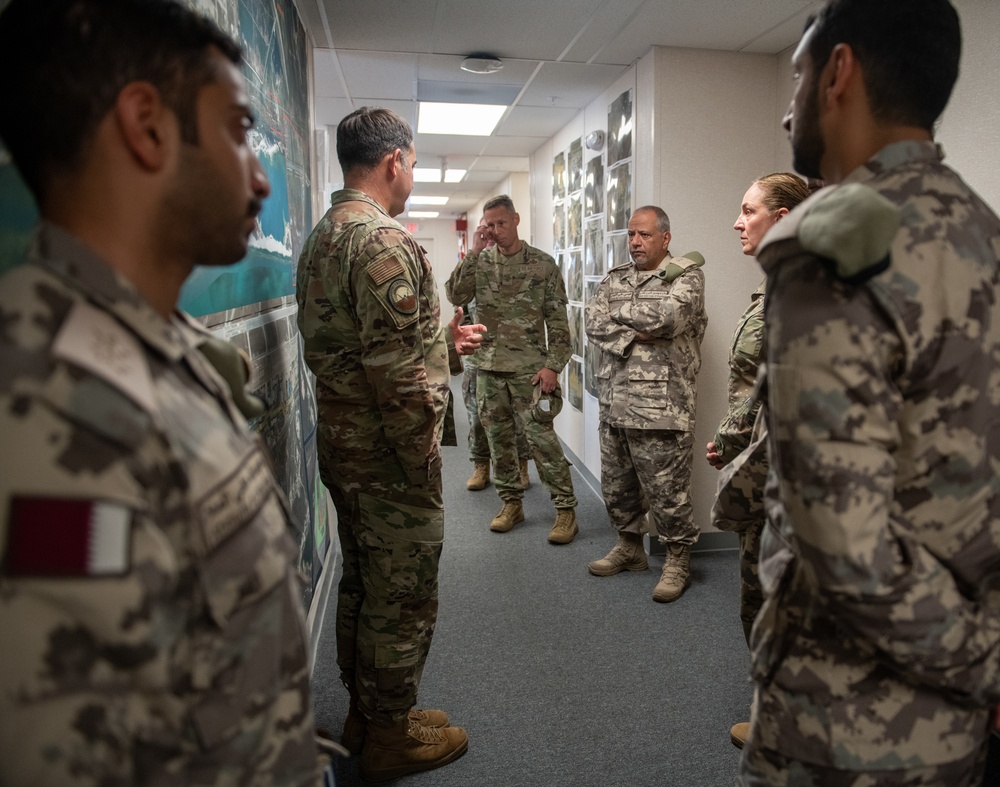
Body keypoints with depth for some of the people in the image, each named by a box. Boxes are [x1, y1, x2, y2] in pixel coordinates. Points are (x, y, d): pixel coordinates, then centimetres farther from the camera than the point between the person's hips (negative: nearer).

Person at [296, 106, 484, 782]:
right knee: (404, 600, 7)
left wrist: (442, 339, 18)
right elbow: (395, 374, -25)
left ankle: (367, 715, 38)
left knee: (363, 585, 21)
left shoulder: (321, 239, 12)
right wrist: (424, 460, -16)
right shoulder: (385, 240, -20)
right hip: (389, 456, -10)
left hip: (342, 447, 10)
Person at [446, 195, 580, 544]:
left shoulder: (542, 263, -1)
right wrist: (473, 253, -11)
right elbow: (456, 296, -7)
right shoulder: (480, 262, 8)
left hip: (528, 368, -4)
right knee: (498, 438, 11)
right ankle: (511, 503, 25)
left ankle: (566, 509, 3)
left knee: (542, 437, -6)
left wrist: (552, 365, -10)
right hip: (488, 367, 4)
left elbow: (557, 321, -3)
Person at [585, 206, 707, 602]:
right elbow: (594, 325, 2)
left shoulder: (686, 276, -3)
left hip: (661, 409, -6)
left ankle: (678, 559, 20)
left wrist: (620, 312, -6)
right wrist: (632, 336, -14)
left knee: (667, 491, 1)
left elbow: (666, 316, -21)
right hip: (614, 404, 6)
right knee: (616, 485, 16)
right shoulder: (614, 279, 14)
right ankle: (630, 546, 35)